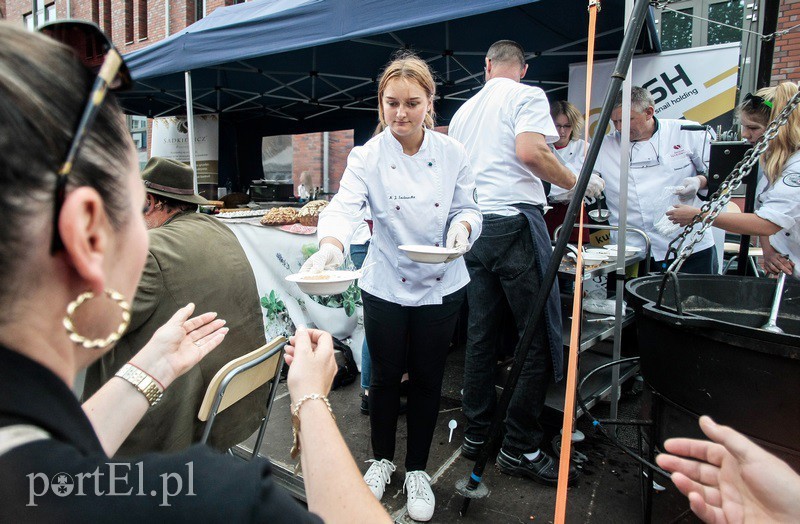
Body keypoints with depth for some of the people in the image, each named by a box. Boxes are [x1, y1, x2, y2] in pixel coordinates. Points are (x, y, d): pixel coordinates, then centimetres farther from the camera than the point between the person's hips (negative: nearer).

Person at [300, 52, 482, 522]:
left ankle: (418, 469, 33)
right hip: (386, 286, -1)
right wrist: (331, 245, -45)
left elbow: (468, 208, 2)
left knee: (427, 378, 11)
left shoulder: (452, 153, -4)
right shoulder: (368, 157, -9)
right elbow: (346, 206, -25)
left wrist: (462, 226, -22)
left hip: (441, 286, 1)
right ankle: (382, 459, 39)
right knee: (386, 375, 12)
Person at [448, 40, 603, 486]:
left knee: (481, 335, 11)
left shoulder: (464, 110, 22)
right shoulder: (527, 96, 1)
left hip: (473, 227, 8)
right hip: (514, 223, -7)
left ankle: (476, 433, 20)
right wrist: (578, 184, -4)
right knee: (540, 337, -1)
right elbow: (531, 151, -17)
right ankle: (521, 448, 5)